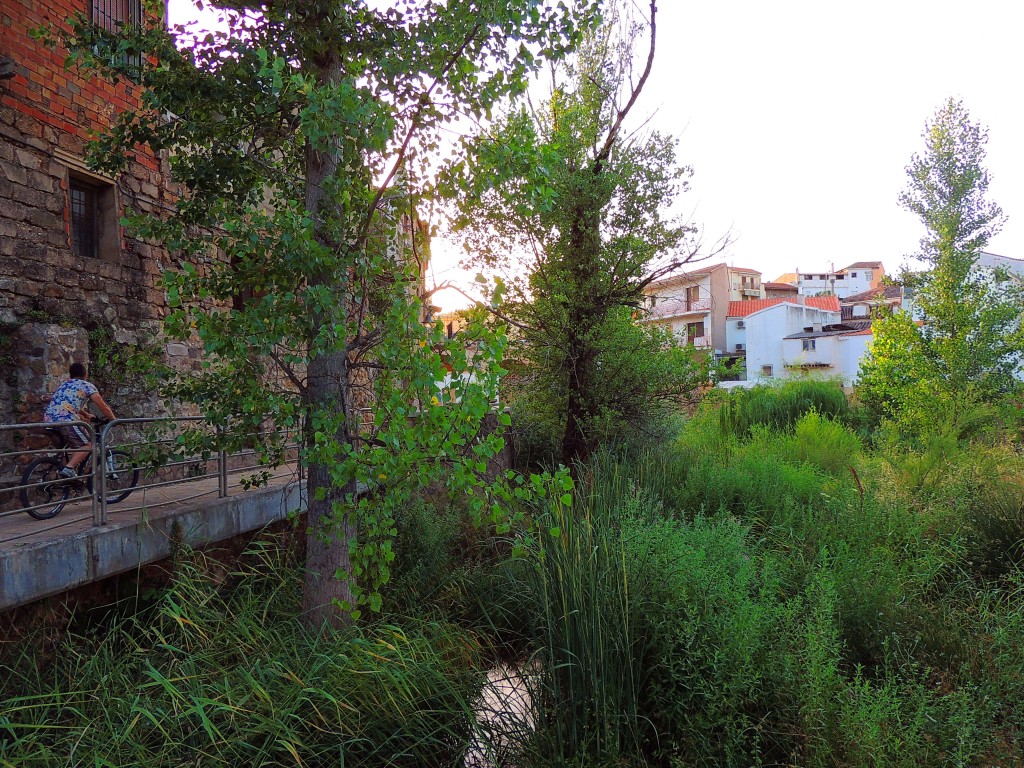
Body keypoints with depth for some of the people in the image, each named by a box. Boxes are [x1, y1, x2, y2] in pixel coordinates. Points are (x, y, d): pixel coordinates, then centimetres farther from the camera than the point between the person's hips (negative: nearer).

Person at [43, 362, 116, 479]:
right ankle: (69, 468, -15)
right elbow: (103, 407, 7)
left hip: (48, 419, 7)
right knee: (87, 445, 3)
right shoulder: (87, 386, 10)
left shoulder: (64, 385, 31)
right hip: (65, 420, -7)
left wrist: (87, 416, 56)